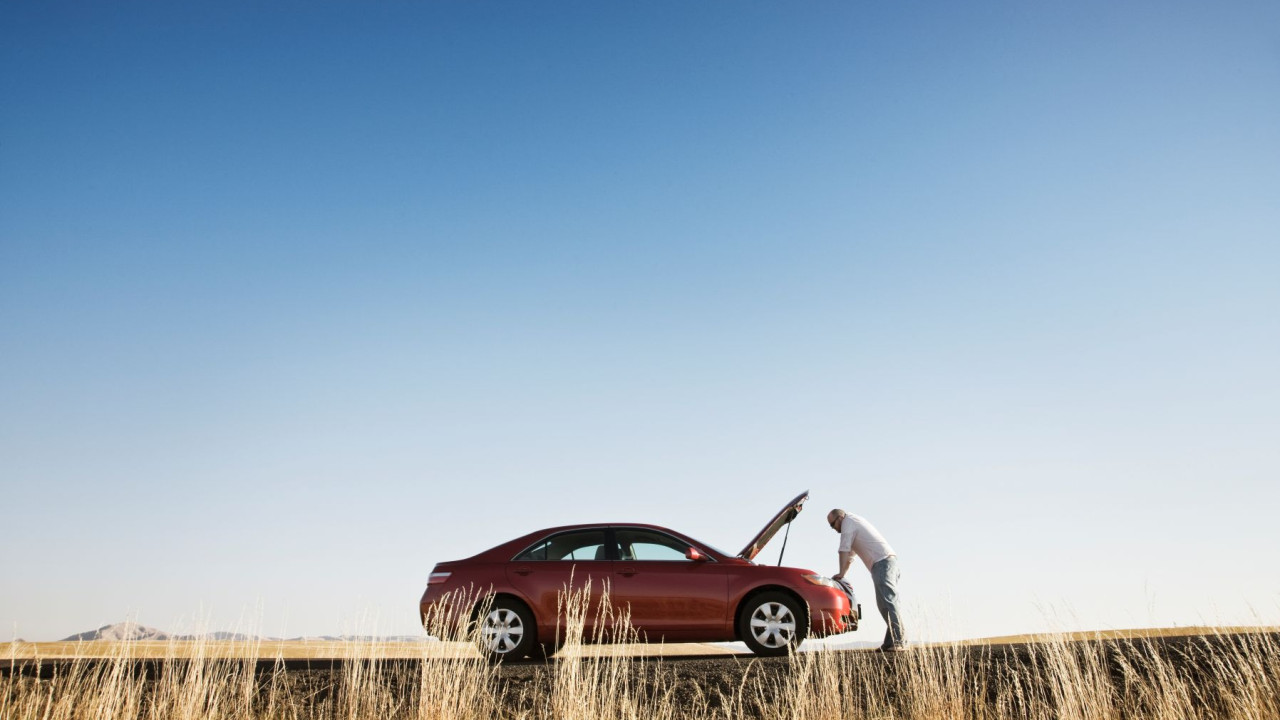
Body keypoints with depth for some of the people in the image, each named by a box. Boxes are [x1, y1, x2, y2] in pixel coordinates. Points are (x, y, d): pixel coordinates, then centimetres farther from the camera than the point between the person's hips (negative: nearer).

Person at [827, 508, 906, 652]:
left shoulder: (848, 522, 0)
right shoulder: (855, 523, 31)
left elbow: (844, 550, -5)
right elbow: (850, 555, 34)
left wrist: (841, 573, 0)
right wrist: (842, 574, 28)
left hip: (882, 562, -11)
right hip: (889, 560, 11)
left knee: (887, 602, -18)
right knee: (886, 603, 5)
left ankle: (899, 641, -25)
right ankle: (892, 642, 1)